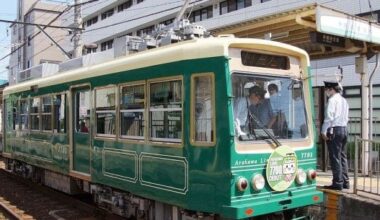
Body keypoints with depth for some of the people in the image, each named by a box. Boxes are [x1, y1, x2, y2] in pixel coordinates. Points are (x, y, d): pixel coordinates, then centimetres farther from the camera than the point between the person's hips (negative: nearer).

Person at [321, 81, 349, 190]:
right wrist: (343, 126, 17)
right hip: (344, 129, 9)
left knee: (335, 157, -6)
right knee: (342, 157, 13)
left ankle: (338, 183, -4)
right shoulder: (343, 100, 17)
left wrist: (324, 131, -15)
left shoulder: (332, 100, -10)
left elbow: (329, 117, -17)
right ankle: (345, 182, 17)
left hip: (334, 130, -9)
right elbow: (346, 117, 18)